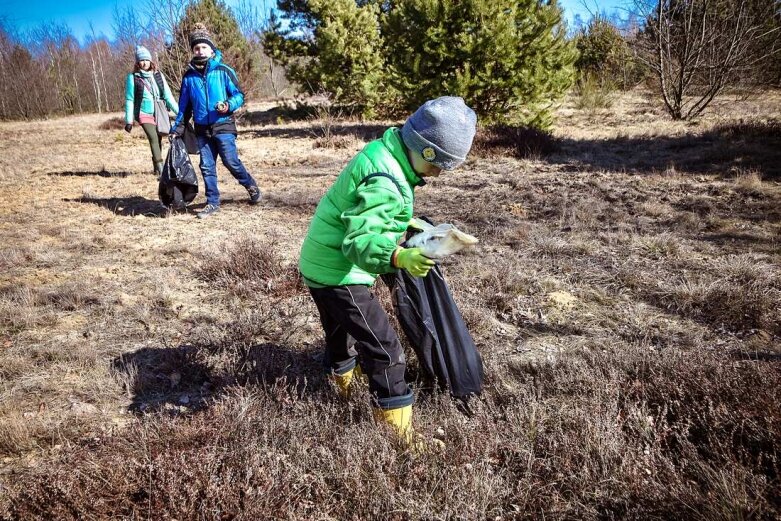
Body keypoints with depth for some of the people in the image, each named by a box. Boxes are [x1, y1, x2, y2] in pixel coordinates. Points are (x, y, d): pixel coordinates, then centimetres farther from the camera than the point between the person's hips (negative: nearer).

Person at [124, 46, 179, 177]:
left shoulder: (158, 75, 7)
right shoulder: (133, 77, -2)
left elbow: (168, 95, 6)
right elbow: (129, 100, -1)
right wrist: (129, 120, -3)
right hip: (144, 114, -4)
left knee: (159, 141, 8)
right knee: (153, 138, -20)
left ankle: (156, 167, 24)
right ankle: (161, 169, -26)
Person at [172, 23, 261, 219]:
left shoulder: (223, 71, -4)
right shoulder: (189, 76, 8)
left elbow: (239, 95, -2)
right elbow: (184, 105, 15)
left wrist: (229, 106, -22)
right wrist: (177, 128, 11)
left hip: (223, 127, -4)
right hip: (202, 130, 4)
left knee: (231, 162, -3)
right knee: (207, 167, 5)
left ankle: (252, 187, 22)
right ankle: (212, 203, 14)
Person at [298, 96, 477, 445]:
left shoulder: (385, 150, 2)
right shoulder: (386, 184, -29)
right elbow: (359, 242, -33)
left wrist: (405, 224, 21)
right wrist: (399, 257, -49)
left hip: (322, 263, 10)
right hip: (339, 273, -10)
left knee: (340, 335, 31)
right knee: (385, 351, -5)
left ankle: (342, 388, 56)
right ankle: (400, 435, 6)